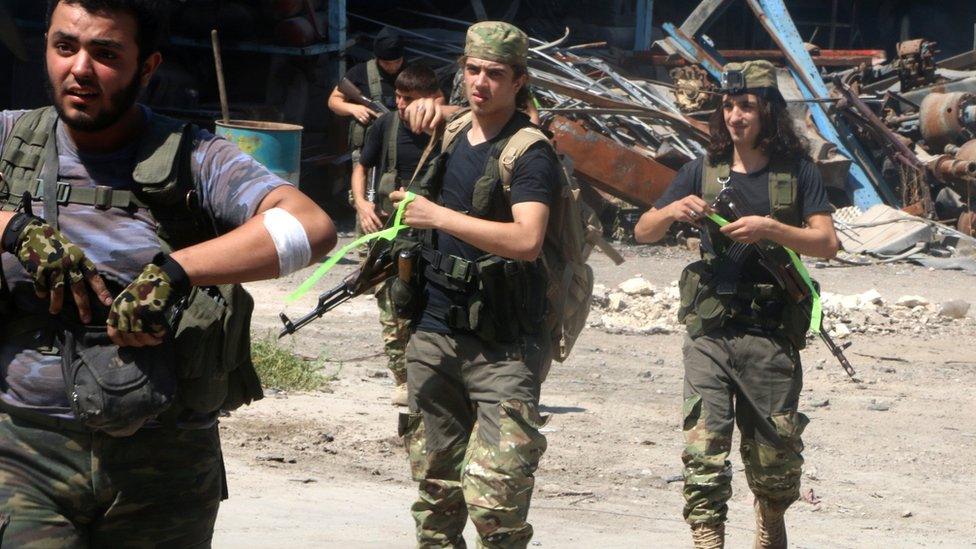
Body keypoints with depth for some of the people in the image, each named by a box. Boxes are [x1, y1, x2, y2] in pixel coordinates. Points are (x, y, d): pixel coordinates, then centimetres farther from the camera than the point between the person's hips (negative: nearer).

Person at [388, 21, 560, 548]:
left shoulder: (530, 151, -10)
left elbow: (527, 240, -25)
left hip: (502, 347, -7)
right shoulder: (452, 131, 12)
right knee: (435, 485, 12)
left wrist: (438, 216, -23)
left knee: (494, 493, -16)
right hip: (433, 333, 7)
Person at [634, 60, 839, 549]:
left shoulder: (797, 172, 5)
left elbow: (827, 244, -4)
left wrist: (770, 228, -18)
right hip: (710, 330, 1)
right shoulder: (703, 172, 10)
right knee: (704, 447, -13)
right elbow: (643, 233, 10)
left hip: (772, 334, -1)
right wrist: (673, 210, -12)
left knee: (775, 454, 8)